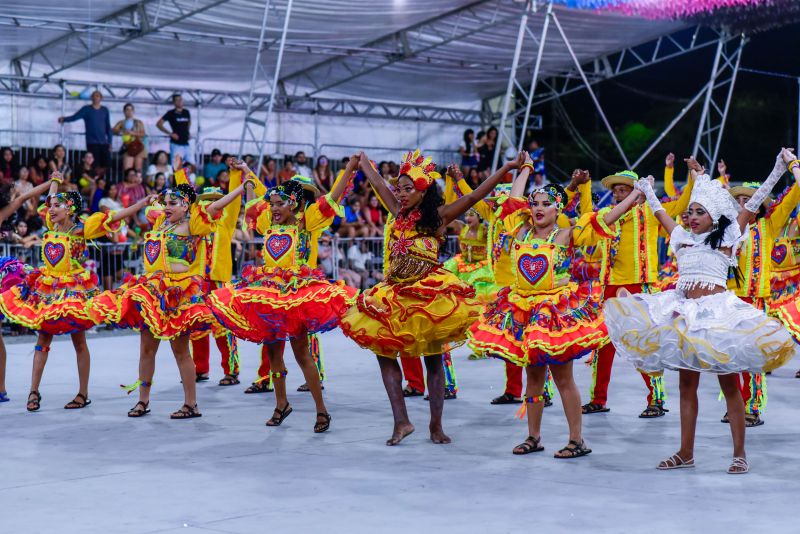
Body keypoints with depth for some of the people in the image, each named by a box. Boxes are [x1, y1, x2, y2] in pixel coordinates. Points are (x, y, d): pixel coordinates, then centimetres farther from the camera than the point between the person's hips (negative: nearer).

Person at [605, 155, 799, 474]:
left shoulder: (726, 239, 2)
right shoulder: (682, 238, 14)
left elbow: (753, 205, -1)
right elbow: (660, 213, 28)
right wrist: (647, 190, 40)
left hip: (719, 313, -5)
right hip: (686, 314, 5)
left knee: (729, 384, -2)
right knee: (687, 384, 7)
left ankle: (739, 453, 2)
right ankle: (686, 453, 12)